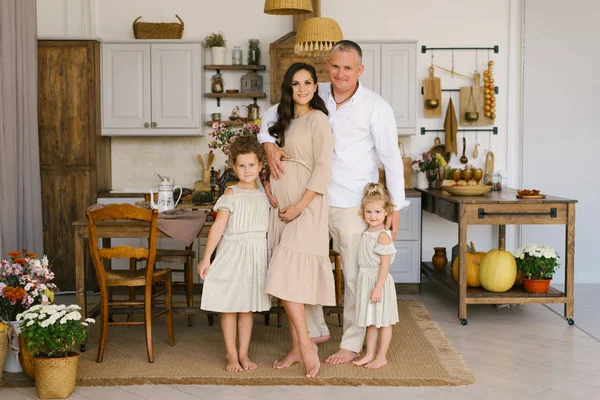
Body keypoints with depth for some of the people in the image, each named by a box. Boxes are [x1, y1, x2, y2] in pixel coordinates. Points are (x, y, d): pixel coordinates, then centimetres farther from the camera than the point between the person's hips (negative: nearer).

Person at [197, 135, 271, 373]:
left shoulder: (265, 194, 7)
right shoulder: (232, 194, -7)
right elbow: (218, 226, -9)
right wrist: (206, 258, -10)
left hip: (256, 255, 4)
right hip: (233, 253, -4)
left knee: (247, 308, 11)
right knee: (229, 308, 3)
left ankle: (243, 354, 20)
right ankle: (231, 355, 14)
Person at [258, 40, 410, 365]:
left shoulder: (375, 107, -8)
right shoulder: (316, 96, 1)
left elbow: (392, 158, -4)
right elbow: (272, 115, 10)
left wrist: (396, 207, -5)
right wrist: (269, 145, -11)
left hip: (354, 204, -4)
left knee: (355, 276, 4)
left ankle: (352, 344, 19)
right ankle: (316, 330, 29)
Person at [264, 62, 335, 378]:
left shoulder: (317, 118, -5)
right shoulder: (285, 121, 18)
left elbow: (323, 168, -12)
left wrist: (300, 206, -17)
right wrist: (269, 186, 2)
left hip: (306, 206, -7)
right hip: (281, 206, 7)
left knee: (287, 275, -16)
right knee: (288, 279, 6)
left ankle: (306, 344, -7)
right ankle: (297, 348, 12)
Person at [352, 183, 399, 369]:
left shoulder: (383, 235, -17)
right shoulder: (367, 233, 9)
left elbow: (385, 264, -20)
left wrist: (378, 287, -23)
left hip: (379, 281, -9)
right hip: (366, 281, 9)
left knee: (383, 322, 5)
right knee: (371, 322, 16)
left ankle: (382, 357, 14)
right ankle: (370, 354, 25)